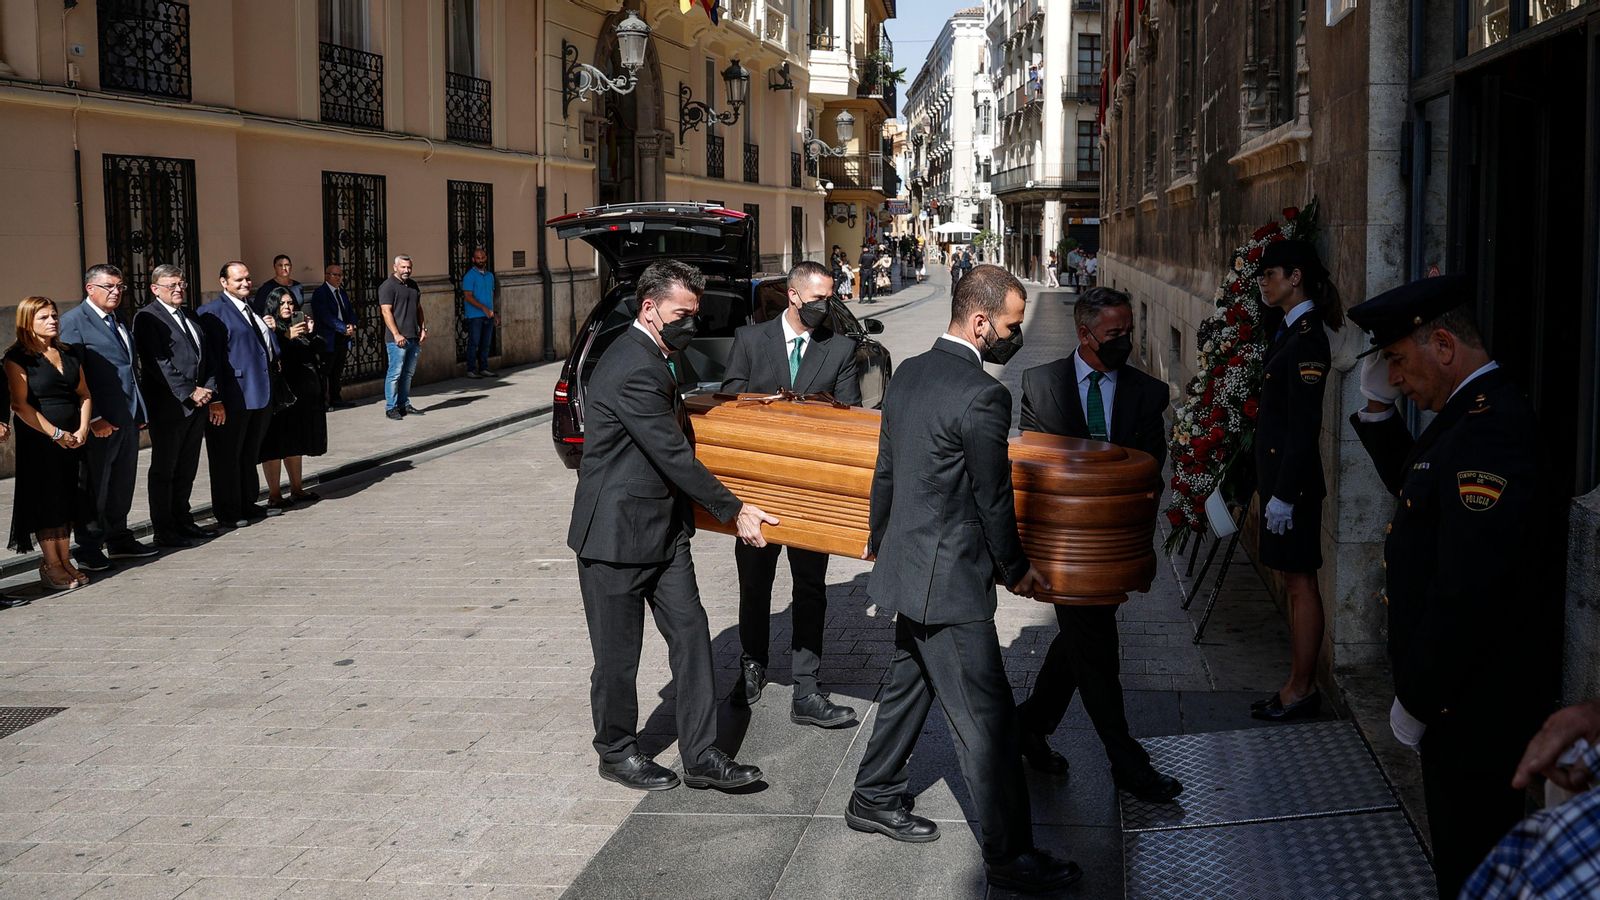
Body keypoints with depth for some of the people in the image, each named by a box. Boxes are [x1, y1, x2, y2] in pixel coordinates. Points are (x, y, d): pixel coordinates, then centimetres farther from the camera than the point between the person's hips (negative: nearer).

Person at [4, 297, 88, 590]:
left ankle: (65, 561, 12)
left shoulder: (70, 354, 12)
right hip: (39, 440, -6)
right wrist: (56, 434, -15)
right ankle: (51, 564, 3)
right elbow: (20, 404, -14)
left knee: (67, 501, 7)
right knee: (46, 500, -2)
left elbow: (84, 395, 13)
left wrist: (83, 429, -3)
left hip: (72, 440, 6)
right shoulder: (18, 357, -7)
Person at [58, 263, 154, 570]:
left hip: (128, 418, 8)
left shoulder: (118, 322, 17)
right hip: (101, 422, -8)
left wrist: (139, 412, 15)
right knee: (94, 487, 2)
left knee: (123, 484, 15)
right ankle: (89, 549, 12)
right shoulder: (74, 322, -9)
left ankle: (119, 539, 27)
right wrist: (93, 418, -19)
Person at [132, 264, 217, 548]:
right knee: (164, 470, 1)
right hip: (169, 405, -7)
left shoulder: (189, 317, 17)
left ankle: (182, 521, 24)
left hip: (196, 405, 7)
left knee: (187, 469, 14)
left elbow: (205, 356, 17)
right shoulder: (148, 318, -8)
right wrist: (189, 393, -16)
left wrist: (208, 389, 0)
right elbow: (158, 363, -16)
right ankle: (164, 531, 6)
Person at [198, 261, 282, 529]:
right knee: (227, 457, 1)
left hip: (260, 396, 8)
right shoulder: (213, 313, -11)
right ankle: (227, 514, 7)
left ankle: (248, 505, 28)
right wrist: (216, 399, -20)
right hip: (232, 398, -8)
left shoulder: (251, 309, 17)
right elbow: (211, 358, -16)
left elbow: (268, 344, 29)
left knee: (250, 454, 18)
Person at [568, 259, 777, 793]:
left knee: (690, 635, 5)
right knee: (619, 654, 6)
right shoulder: (633, 371, -22)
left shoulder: (654, 359, 11)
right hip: (617, 533, -9)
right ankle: (616, 753, 23)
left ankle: (701, 755, 9)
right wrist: (733, 511, -13)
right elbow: (674, 457, -20)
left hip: (663, 528, 9)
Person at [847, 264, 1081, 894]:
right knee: (986, 720, -3)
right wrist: (1016, 570, 3)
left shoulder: (908, 372, 6)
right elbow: (993, 499, -13)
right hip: (949, 580, -10)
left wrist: (880, 538, 30)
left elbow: (885, 469, 16)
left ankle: (874, 800, 37)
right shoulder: (982, 397, -21)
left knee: (908, 685, 23)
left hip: (905, 565, 10)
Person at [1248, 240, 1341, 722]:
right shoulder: (1290, 331, 11)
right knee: (1293, 581, 15)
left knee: (1300, 582, -1)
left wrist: (1284, 494, -21)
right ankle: (1296, 683, 24)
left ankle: (1303, 690, 8)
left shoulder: (1307, 339, -18)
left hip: (1293, 478, -10)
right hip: (1278, 474, 10)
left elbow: (1304, 425, -21)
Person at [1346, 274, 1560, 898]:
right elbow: (1412, 486, 25)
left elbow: (1467, 594, -29)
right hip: (1462, 694, 10)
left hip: (1476, 705, -10)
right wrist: (1378, 409, 8)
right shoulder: (1469, 414, 7)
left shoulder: (1490, 431, -26)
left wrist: (1416, 699, -18)